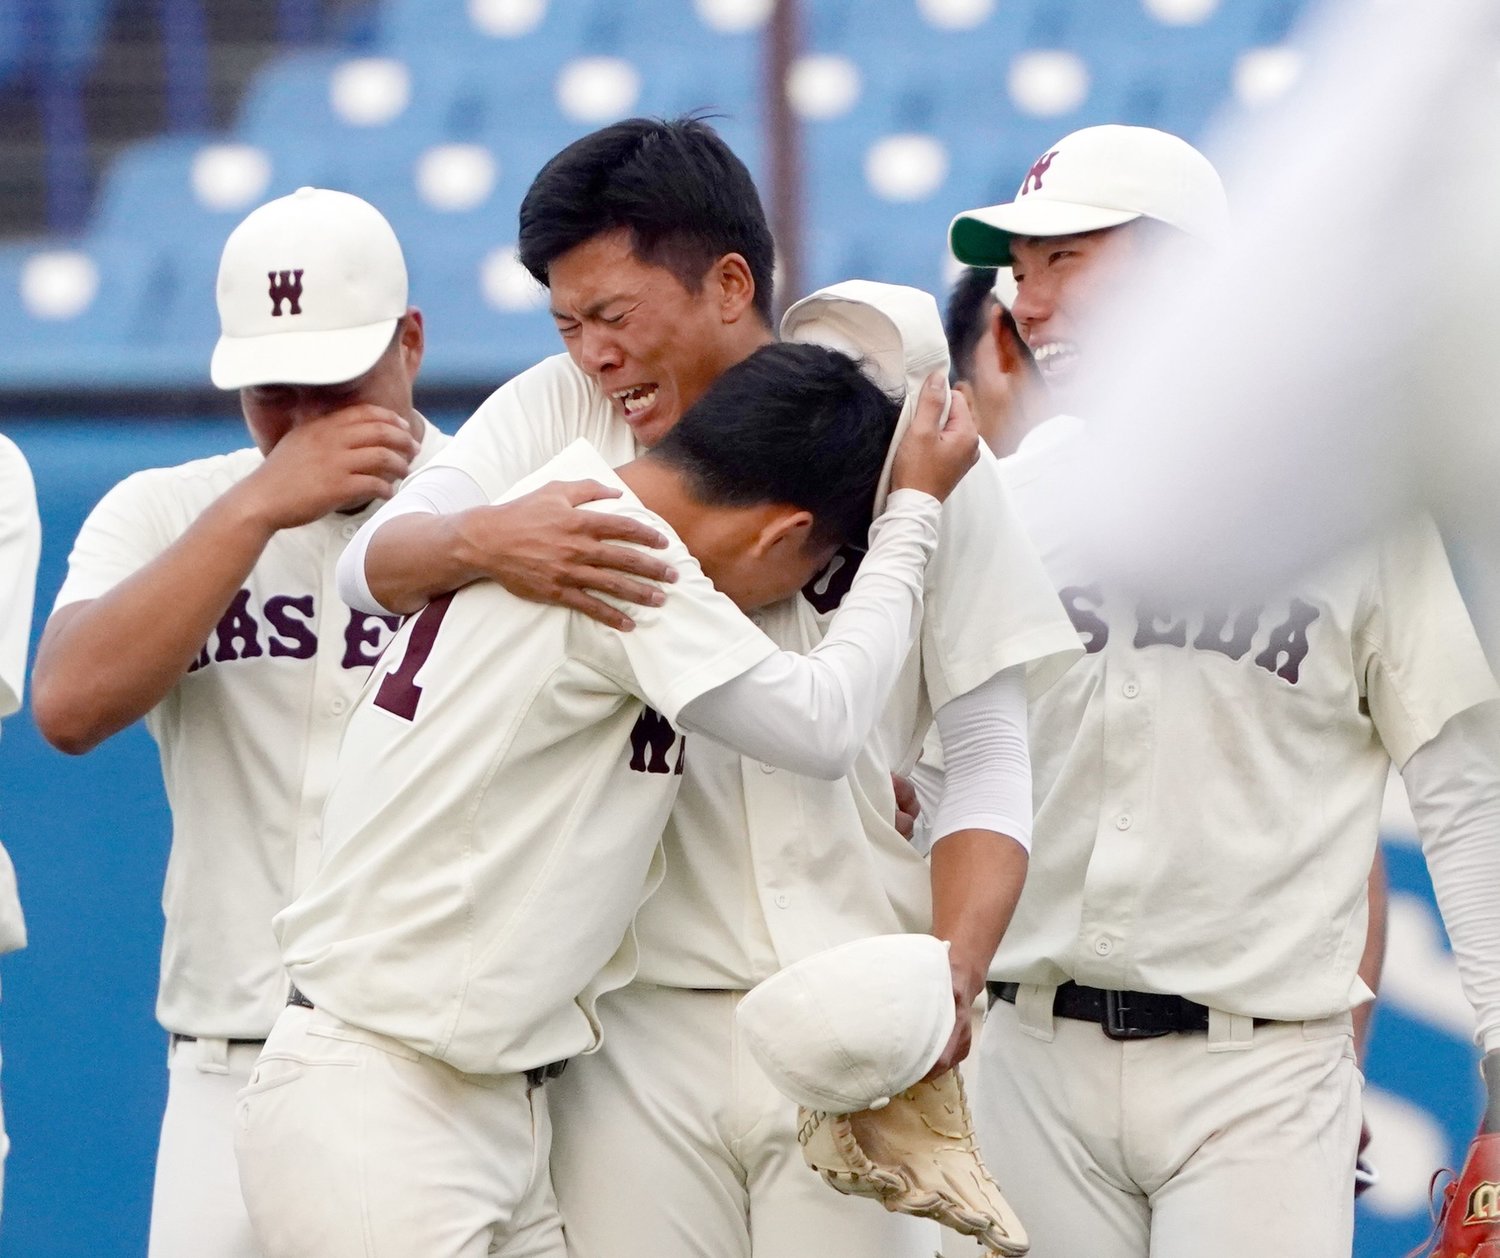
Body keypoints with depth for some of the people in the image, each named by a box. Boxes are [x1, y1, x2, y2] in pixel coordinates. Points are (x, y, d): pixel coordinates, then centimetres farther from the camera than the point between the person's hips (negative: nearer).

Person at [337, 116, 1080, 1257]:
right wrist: (482, 540, -28)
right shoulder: (557, 416, 7)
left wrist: (956, 965, -15)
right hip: (638, 1030, 1)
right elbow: (375, 564, -5)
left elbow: (989, 752, 2)